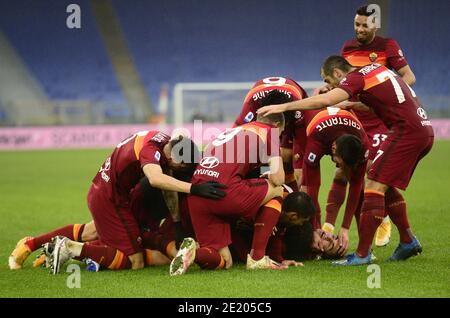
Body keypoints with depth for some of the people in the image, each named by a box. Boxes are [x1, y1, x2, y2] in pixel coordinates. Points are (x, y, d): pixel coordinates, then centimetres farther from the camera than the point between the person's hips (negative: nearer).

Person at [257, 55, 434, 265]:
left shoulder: (356, 77, -7)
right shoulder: (376, 68, 19)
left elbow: (325, 100, -21)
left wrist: (284, 106, -19)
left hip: (406, 132, -9)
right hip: (424, 131, 9)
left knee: (374, 186, -9)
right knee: (386, 187, 19)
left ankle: (362, 254, -11)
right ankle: (408, 242, 22)